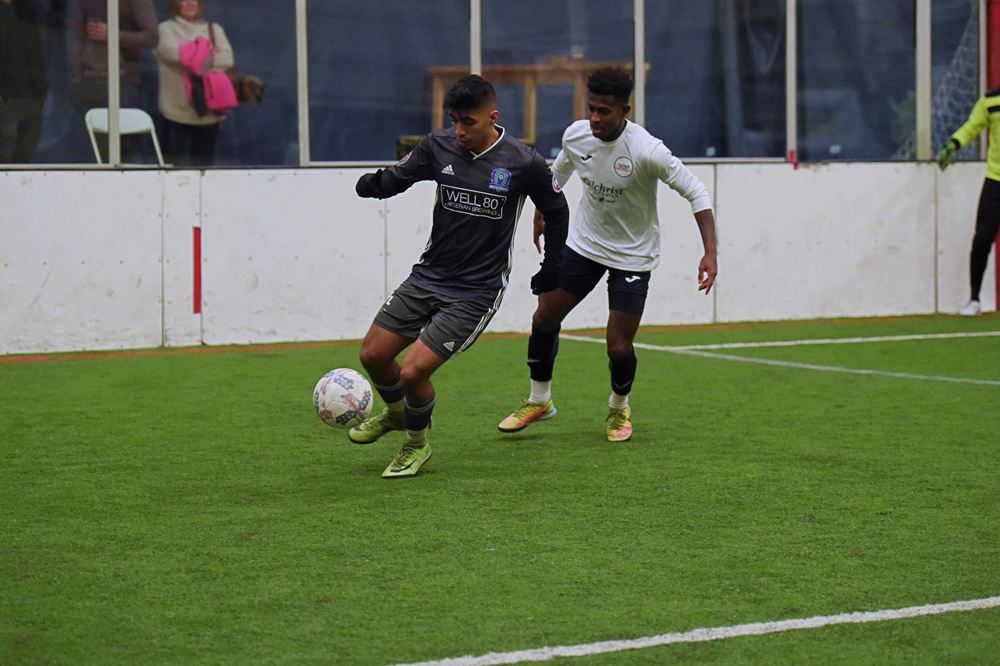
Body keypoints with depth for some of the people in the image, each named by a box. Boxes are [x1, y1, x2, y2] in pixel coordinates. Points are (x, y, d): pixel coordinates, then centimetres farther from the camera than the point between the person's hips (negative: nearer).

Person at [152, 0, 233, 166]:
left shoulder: (214, 30, 19)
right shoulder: (166, 29, 8)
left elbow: (227, 58, 3)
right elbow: (172, 53, -12)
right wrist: (212, 55, -1)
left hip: (208, 113, 3)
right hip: (178, 111, -3)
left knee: (205, 164, 2)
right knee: (177, 164, -8)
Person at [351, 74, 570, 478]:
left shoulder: (523, 163, -12)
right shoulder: (439, 146, -4)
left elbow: (557, 211, 4)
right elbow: (399, 176, 5)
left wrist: (552, 268, 11)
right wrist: (374, 183, -19)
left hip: (476, 292, -5)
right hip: (428, 275, 5)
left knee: (413, 372, -14)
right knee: (373, 354, 4)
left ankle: (417, 444, 16)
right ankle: (395, 413, 38)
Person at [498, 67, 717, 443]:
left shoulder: (647, 151, -28)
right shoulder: (576, 134, -12)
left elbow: (695, 192, -22)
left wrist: (710, 253, -29)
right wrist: (542, 213, 23)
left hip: (633, 256, -4)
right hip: (583, 243, 4)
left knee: (619, 347, -8)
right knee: (544, 318, 4)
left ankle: (619, 408, 24)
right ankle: (539, 400, 26)